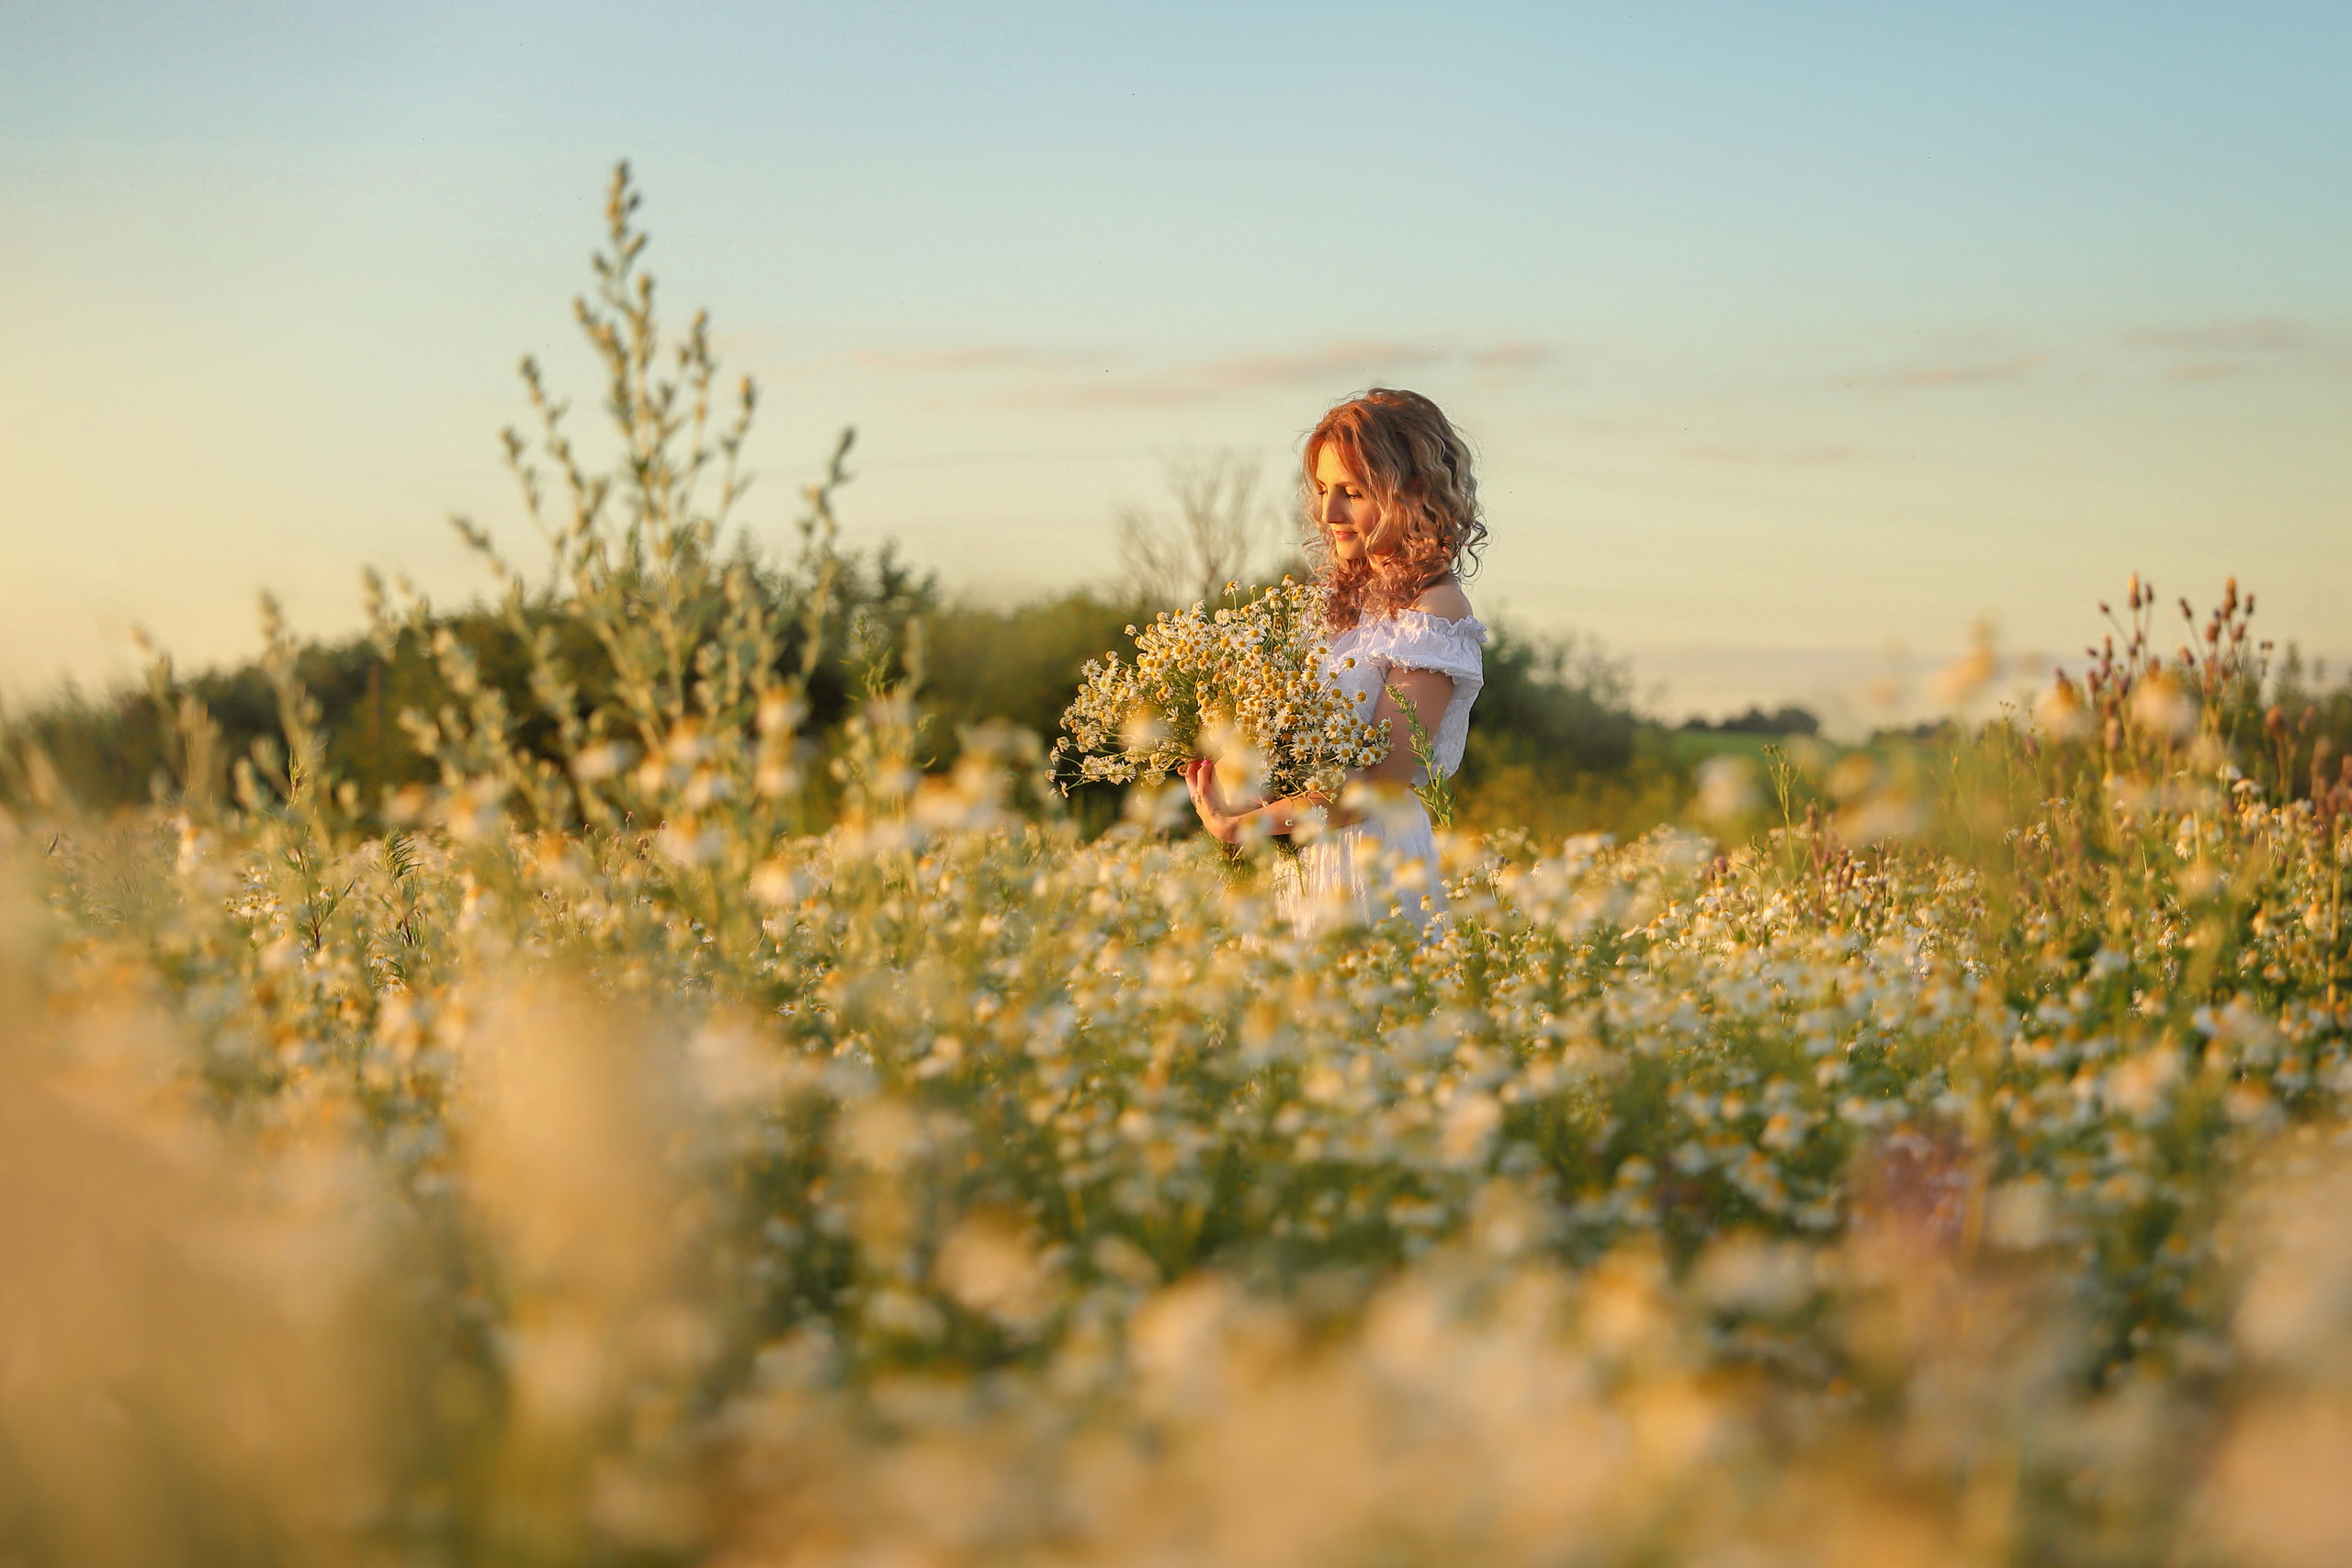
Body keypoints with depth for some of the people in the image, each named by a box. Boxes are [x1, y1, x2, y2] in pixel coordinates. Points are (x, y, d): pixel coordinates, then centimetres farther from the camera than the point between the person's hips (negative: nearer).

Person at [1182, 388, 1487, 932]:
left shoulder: (1435, 610, -12)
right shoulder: (1347, 596, 13)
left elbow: (1384, 780, -18)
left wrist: (1242, 823, -19)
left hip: (1378, 869, -7)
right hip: (1299, 867, 7)